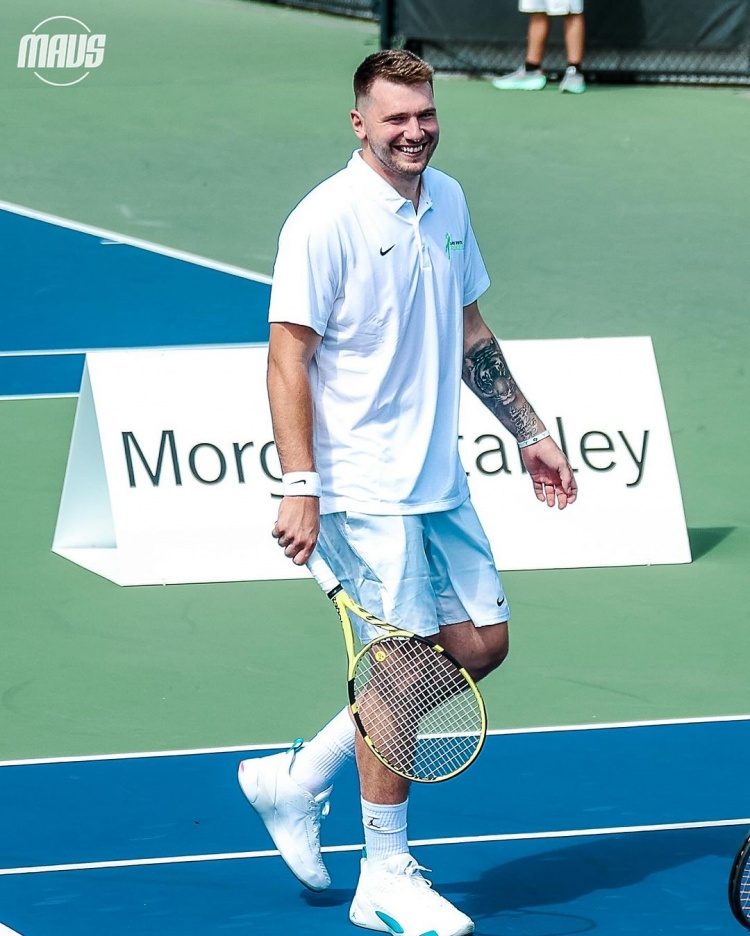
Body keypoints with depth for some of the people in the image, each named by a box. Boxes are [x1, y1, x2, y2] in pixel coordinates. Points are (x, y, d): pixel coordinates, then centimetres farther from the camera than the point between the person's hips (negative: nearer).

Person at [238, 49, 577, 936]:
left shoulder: (447, 202, 9)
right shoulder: (326, 221, -14)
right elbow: (287, 357, -16)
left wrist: (529, 434, 21)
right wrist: (299, 487, -23)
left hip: (438, 482, 8)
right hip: (364, 489, -8)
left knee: (480, 644, 8)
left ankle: (300, 777, 18)